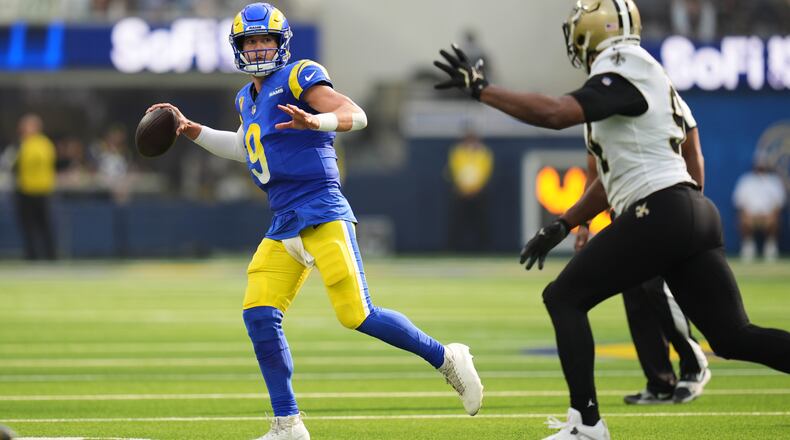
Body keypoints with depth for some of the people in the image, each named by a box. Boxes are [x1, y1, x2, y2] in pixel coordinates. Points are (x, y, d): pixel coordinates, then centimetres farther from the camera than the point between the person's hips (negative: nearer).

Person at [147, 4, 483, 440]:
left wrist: (314, 122, -35)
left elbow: (356, 115, -17)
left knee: (357, 315, -15)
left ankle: (447, 359, 4)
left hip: (322, 215, -8)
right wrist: (191, 130, 33)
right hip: (283, 228, 8)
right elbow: (244, 147, 40)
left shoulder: (297, 78, -5)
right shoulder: (248, 99, 19)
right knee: (259, 317, -5)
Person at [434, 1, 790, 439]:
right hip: (693, 216, 9)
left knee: (563, 298, 1)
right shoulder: (643, 79, 22)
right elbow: (614, 178, 27)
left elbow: (556, 113, -23)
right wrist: (562, 226, 28)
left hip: (660, 215, -9)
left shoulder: (623, 72, -7)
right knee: (733, 337, 8)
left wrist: (480, 88, -16)